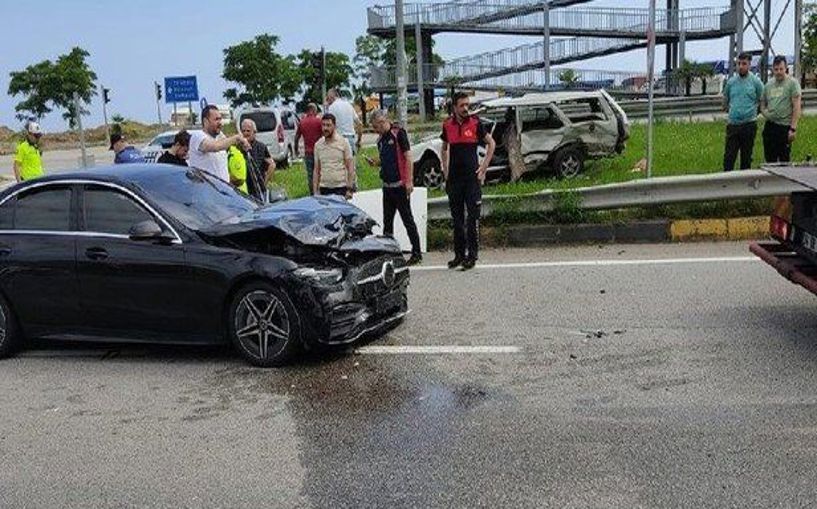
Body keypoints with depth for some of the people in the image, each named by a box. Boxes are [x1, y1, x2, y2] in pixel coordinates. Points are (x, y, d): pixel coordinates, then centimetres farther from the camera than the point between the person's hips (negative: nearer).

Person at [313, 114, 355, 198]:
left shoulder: (343, 142, -1)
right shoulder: (318, 145, 8)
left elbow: (350, 167, -3)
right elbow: (316, 170, 11)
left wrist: (349, 189, -9)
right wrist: (315, 191, 5)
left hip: (340, 188, -3)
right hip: (324, 188, 3)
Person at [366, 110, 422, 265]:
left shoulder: (398, 134, -8)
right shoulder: (381, 139, 14)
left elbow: (408, 157, -13)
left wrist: (409, 181, -18)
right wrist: (375, 163, 3)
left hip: (400, 185, -8)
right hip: (387, 185, 8)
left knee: (407, 219, -2)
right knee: (387, 221, 11)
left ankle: (417, 253, 5)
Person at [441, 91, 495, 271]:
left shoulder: (475, 123, -2)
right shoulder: (447, 125, 6)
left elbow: (491, 143, 6)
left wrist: (484, 166, 0)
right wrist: (445, 169, 12)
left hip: (472, 176, -3)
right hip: (454, 178, 3)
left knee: (473, 217, -3)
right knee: (457, 218, 8)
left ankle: (472, 255, 2)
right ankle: (459, 254, 17)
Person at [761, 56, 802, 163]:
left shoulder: (792, 83, -3)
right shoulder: (768, 85, 14)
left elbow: (797, 107, -9)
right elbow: (763, 105, 22)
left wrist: (793, 128, -15)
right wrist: (764, 112, -2)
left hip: (784, 127, -5)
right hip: (769, 126, 5)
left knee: (784, 160, 0)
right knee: (770, 160, 10)